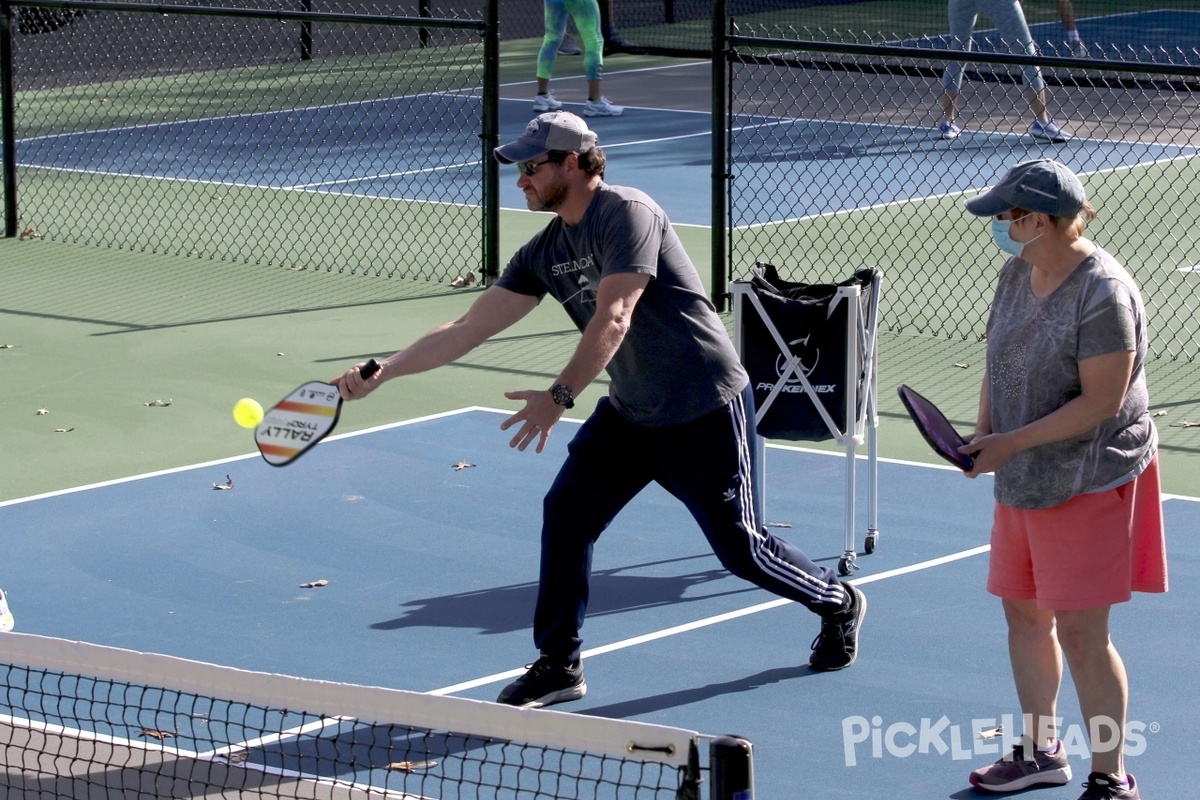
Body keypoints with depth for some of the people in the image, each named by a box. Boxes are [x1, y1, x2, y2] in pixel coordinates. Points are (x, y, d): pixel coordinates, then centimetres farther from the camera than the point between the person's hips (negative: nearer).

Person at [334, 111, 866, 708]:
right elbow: (467, 330, 2)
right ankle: (558, 665, 0)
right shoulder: (544, 253, 3)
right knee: (566, 512, -9)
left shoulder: (627, 213, -21)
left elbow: (613, 318, -31)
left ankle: (838, 603, 30)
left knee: (739, 548, 2)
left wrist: (559, 396, -39)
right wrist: (384, 370, -6)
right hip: (630, 412, 7)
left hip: (704, 411, -7)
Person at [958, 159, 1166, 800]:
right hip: (1023, 481, 9)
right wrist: (983, 433, -4)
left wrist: (1013, 442, -22)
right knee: (1023, 613, 16)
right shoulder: (1017, 273, 4)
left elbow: (1101, 400, -23)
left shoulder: (1103, 295, -22)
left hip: (1091, 481, -8)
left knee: (1080, 632, -5)